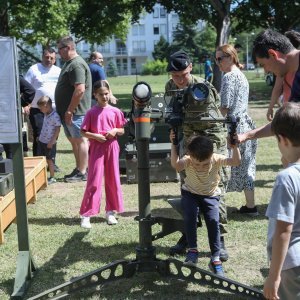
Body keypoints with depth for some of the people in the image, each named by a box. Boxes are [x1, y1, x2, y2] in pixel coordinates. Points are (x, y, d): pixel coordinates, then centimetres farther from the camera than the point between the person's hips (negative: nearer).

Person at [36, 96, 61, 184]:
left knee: (49, 160, 3)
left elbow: (57, 129, -19)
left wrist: (52, 141, -19)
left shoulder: (55, 116, -19)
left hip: (50, 143, -8)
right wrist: (40, 136, 17)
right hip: (42, 141, 8)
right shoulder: (46, 114, 7)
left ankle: (52, 178, 15)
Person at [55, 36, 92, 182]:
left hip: (75, 112, -10)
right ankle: (78, 169, 25)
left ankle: (82, 173, 2)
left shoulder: (77, 65, -17)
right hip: (68, 111, 10)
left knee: (80, 140, -3)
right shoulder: (70, 63, 16)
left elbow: (80, 89, -25)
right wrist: (67, 111, 19)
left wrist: (69, 111, -22)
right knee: (73, 140, 15)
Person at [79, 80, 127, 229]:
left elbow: (123, 130, 10)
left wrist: (115, 130, -10)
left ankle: (110, 211, 20)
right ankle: (86, 214, 1)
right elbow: (83, 132, -1)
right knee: (94, 181, -4)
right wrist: (95, 136, -16)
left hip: (112, 147, 3)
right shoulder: (91, 112, -3)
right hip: (96, 148, -3)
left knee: (112, 180, 8)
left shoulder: (115, 111, 3)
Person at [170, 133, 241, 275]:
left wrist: (234, 146, -46)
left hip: (210, 195, 0)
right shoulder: (188, 160, -24)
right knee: (189, 216, -28)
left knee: (213, 221, -20)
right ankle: (192, 250, -13)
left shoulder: (216, 159, -22)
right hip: (190, 194, 0)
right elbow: (175, 164, -47)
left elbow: (236, 162, -35)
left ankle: (215, 258, -10)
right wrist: (173, 145, -55)